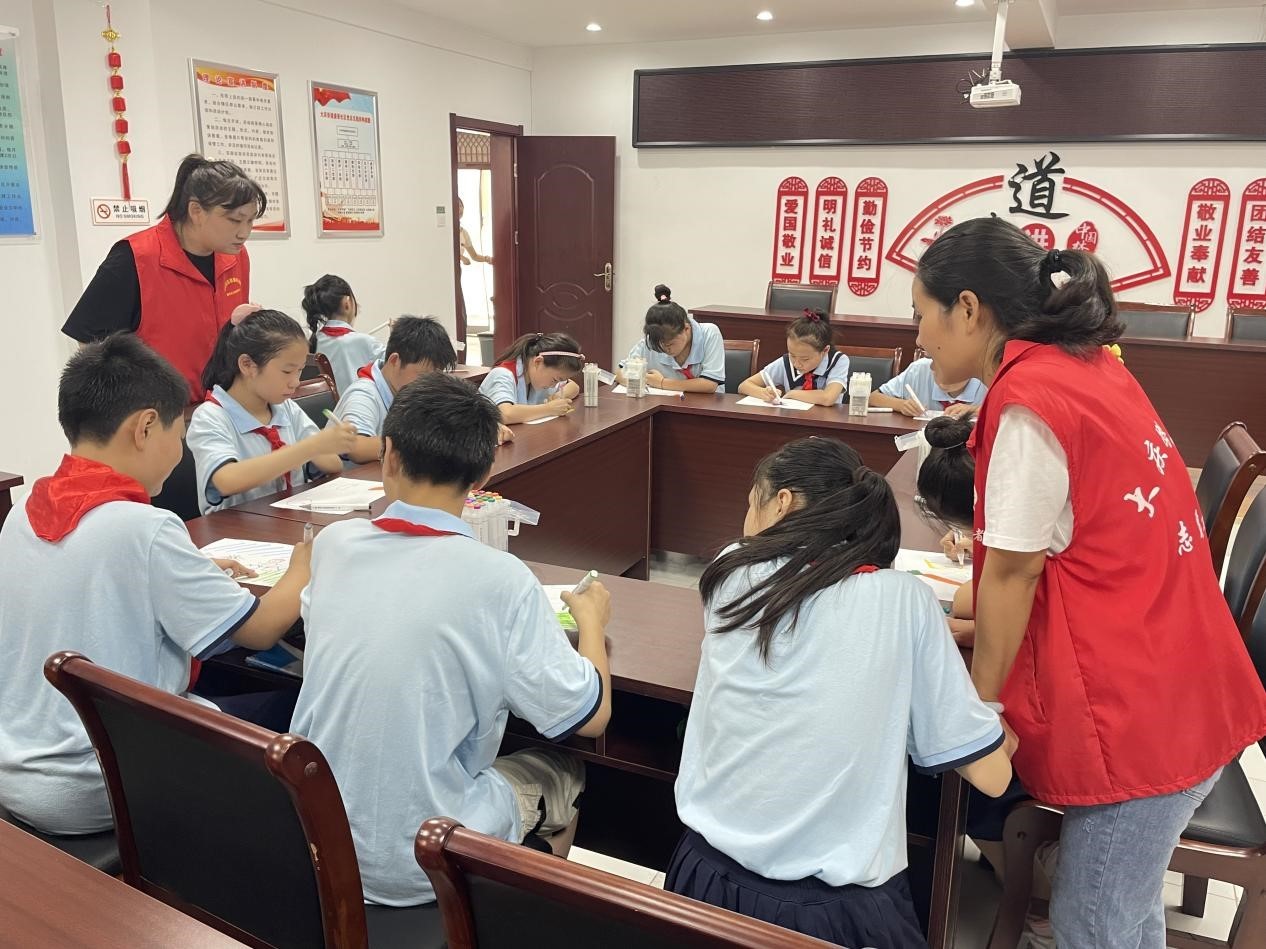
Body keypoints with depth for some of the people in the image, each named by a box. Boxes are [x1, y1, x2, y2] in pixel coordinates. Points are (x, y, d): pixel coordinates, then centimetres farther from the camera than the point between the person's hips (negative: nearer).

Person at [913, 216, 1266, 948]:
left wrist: (980, 703, -3)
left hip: (1135, 711, -9)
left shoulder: (1029, 399, -19)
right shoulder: (1087, 366, 8)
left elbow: (1014, 570, -14)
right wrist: (971, 617, 20)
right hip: (1177, 691, 9)